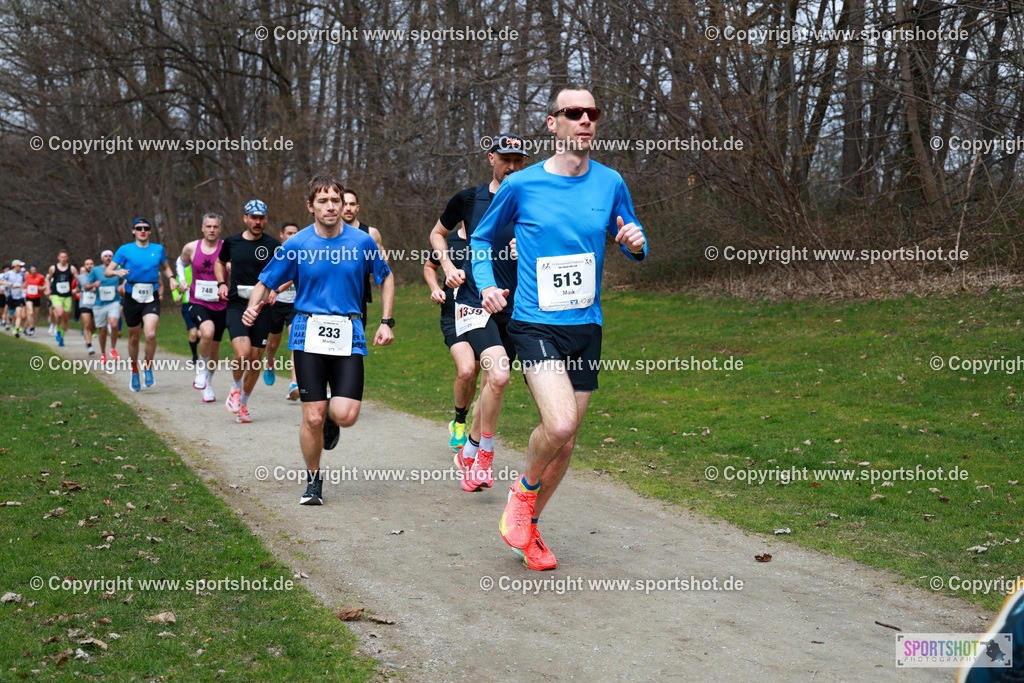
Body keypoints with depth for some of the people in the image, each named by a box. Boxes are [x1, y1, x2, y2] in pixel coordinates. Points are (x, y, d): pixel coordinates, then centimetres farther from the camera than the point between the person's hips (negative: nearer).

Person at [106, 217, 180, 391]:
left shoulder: (158, 249, 7)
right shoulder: (125, 250, 1)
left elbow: (166, 267, 24)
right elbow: (107, 271, -1)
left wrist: (171, 278, 3)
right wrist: (117, 272, -23)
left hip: (151, 298, 0)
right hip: (132, 298, 0)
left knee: (151, 334, -20)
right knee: (134, 337, 10)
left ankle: (148, 367, 4)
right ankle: (134, 372, 32)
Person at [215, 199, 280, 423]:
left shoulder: (273, 245, -1)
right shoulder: (231, 242, 4)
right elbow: (220, 263, 24)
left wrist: (275, 289, -9)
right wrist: (221, 283, 7)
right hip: (236, 305, 0)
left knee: (256, 359, 3)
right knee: (242, 352, -20)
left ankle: (243, 403, 24)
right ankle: (236, 388, 10)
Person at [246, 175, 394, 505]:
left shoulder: (362, 241, 2)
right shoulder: (297, 245, -1)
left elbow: (386, 278, 16)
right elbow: (266, 282, 8)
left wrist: (386, 322, 8)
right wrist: (253, 307, -14)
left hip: (349, 335, 1)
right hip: (309, 334, -1)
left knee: (345, 415, -13)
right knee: (313, 417, -4)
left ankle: (332, 419, 26)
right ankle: (313, 481, 19)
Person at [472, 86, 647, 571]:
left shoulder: (610, 184, 4)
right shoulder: (520, 185, -3)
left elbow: (633, 245, 16)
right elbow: (480, 240, 12)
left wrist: (635, 244, -8)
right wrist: (487, 285, -5)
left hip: (586, 326, 4)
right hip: (534, 323, -4)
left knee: (565, 442, 9)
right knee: (560, 422, -25)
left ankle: (529, 527, 31)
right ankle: (524, 489, 7)